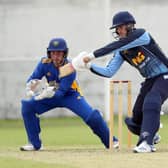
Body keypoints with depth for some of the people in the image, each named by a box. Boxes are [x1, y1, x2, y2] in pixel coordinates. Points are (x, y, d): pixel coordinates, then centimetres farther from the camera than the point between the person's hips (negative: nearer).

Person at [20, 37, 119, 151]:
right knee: (27, 106, -16)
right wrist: (32, 84, -42)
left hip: (70, 95, -4)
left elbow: (62, 91, -30)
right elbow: (33, 78, -18)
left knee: (92, 116, -23)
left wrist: (51, 92, -50)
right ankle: (35, 144, -4)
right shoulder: (45, 63, -17)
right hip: (52, 96, 4)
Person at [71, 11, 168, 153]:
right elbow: (109, 72, 1)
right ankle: (151, 136, 37)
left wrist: (92, 55, -32)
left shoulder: (141, 34, -18)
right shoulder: (121, 51, 3)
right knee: (135, 121, 6)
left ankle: (146, 142, -37)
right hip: (150, 80, 8)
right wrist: (90, 66, -14)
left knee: (151, 103, -33)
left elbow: (116, 46, -29)